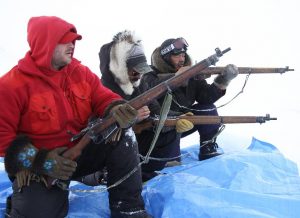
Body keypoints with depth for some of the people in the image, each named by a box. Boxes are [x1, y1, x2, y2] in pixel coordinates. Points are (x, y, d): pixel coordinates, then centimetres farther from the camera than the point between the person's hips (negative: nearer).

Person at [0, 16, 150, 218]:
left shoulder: (82, 73, 2)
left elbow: (104, 99, -2)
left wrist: (118, 111, -29)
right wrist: (38, 161, -26)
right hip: (36, 166, -5)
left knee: (123, 136, -16)